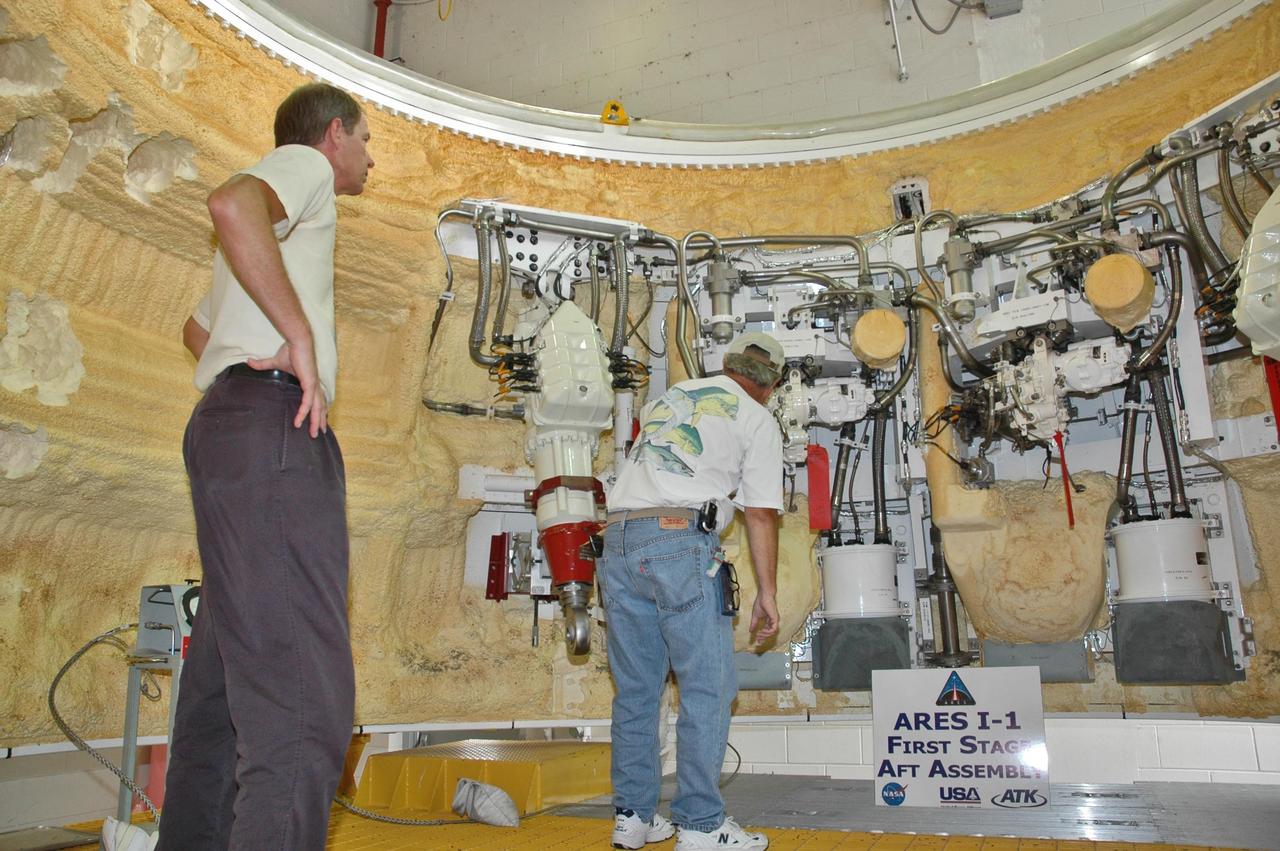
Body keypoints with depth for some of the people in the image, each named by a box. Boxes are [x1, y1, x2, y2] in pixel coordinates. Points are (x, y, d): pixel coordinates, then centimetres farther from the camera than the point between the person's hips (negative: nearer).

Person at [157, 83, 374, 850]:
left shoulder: (281, 225, 33)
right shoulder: (304, 163, 5)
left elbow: (198, 326, 41)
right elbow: (232, 203, -19)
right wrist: (301, 338, -17)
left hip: (230, 431, 11)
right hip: (272, 425, -11)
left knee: (225, 683, 12)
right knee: (304, 698, -19)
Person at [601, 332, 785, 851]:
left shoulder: (667, 399, 26)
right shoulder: (757, 419, 9)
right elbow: (760, 515, 4)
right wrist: (767, 592, 8)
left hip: (618, 540, 6)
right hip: (681, 540, -6)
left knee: (635, 688, 12)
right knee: (707, 687, 1)